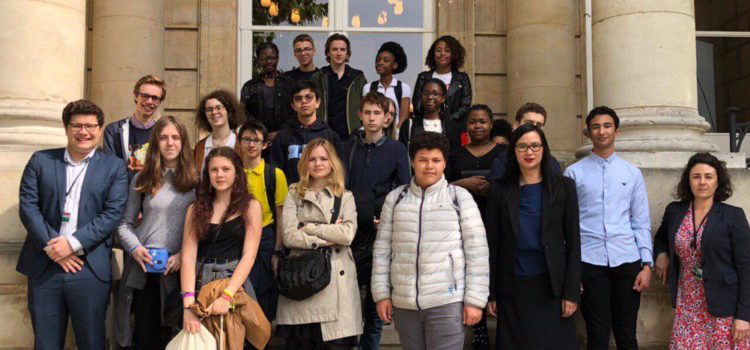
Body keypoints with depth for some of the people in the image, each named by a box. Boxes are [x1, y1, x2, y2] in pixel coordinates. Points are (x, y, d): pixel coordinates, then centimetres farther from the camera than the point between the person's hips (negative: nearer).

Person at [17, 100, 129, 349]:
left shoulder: (114, 167, 5)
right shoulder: (41, 161, 10)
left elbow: (113, 213, -4)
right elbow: (27, 206, 2)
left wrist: (73, 242, -14)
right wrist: (52, 246, -10)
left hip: (90, 270, -1)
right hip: (44, 268, 2)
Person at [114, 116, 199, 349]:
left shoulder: (195, 181, 4)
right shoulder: (142, 180, 7)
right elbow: (125, 223, 9)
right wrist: (134, 248, -8)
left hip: (177, 271, -1)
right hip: (143, 270, 1)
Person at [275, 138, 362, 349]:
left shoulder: (345, 197, 11)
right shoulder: (294, 194, 11)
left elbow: (347, 234, -6)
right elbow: (289, 236, -2)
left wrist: (308, 227, -4)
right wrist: (329, 236, -6)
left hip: (336, 278, 0)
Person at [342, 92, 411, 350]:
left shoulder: (396, 150, 3)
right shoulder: (350, 147, 10)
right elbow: (341, 186, 9)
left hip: (381, 232, -2)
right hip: (353, 231, 2)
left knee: (375, 299, 4)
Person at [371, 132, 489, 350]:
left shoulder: (460, 198, 0)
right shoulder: (395, 198, 8)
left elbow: (477, 252, -2)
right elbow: (382, 249, 9)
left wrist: (474, 300, -6)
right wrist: (382, 295, 5)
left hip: (447, 302, -3)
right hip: (404, 303, 3)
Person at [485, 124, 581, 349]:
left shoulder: (564, 187, 1)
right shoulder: (500, 192, 2)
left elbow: (573, 241, 0)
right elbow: (492, 244, 4)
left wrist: (571, 292, -6)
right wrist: (491, 293, 1)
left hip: (552, 288, -1)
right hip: (512, 289, 1)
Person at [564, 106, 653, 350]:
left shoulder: (632, 173, 10)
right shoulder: (573, 173, 4)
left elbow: (641, 222, 10)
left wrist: (647, 264, 1)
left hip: (627, 261, 2)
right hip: (589, 261, -2)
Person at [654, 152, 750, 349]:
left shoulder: (733, 216, -6)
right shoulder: (674, 211, 4)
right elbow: (661, 236, 25)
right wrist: (661, 253, 2)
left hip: (723, 308, -3)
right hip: (687, 306, 3)